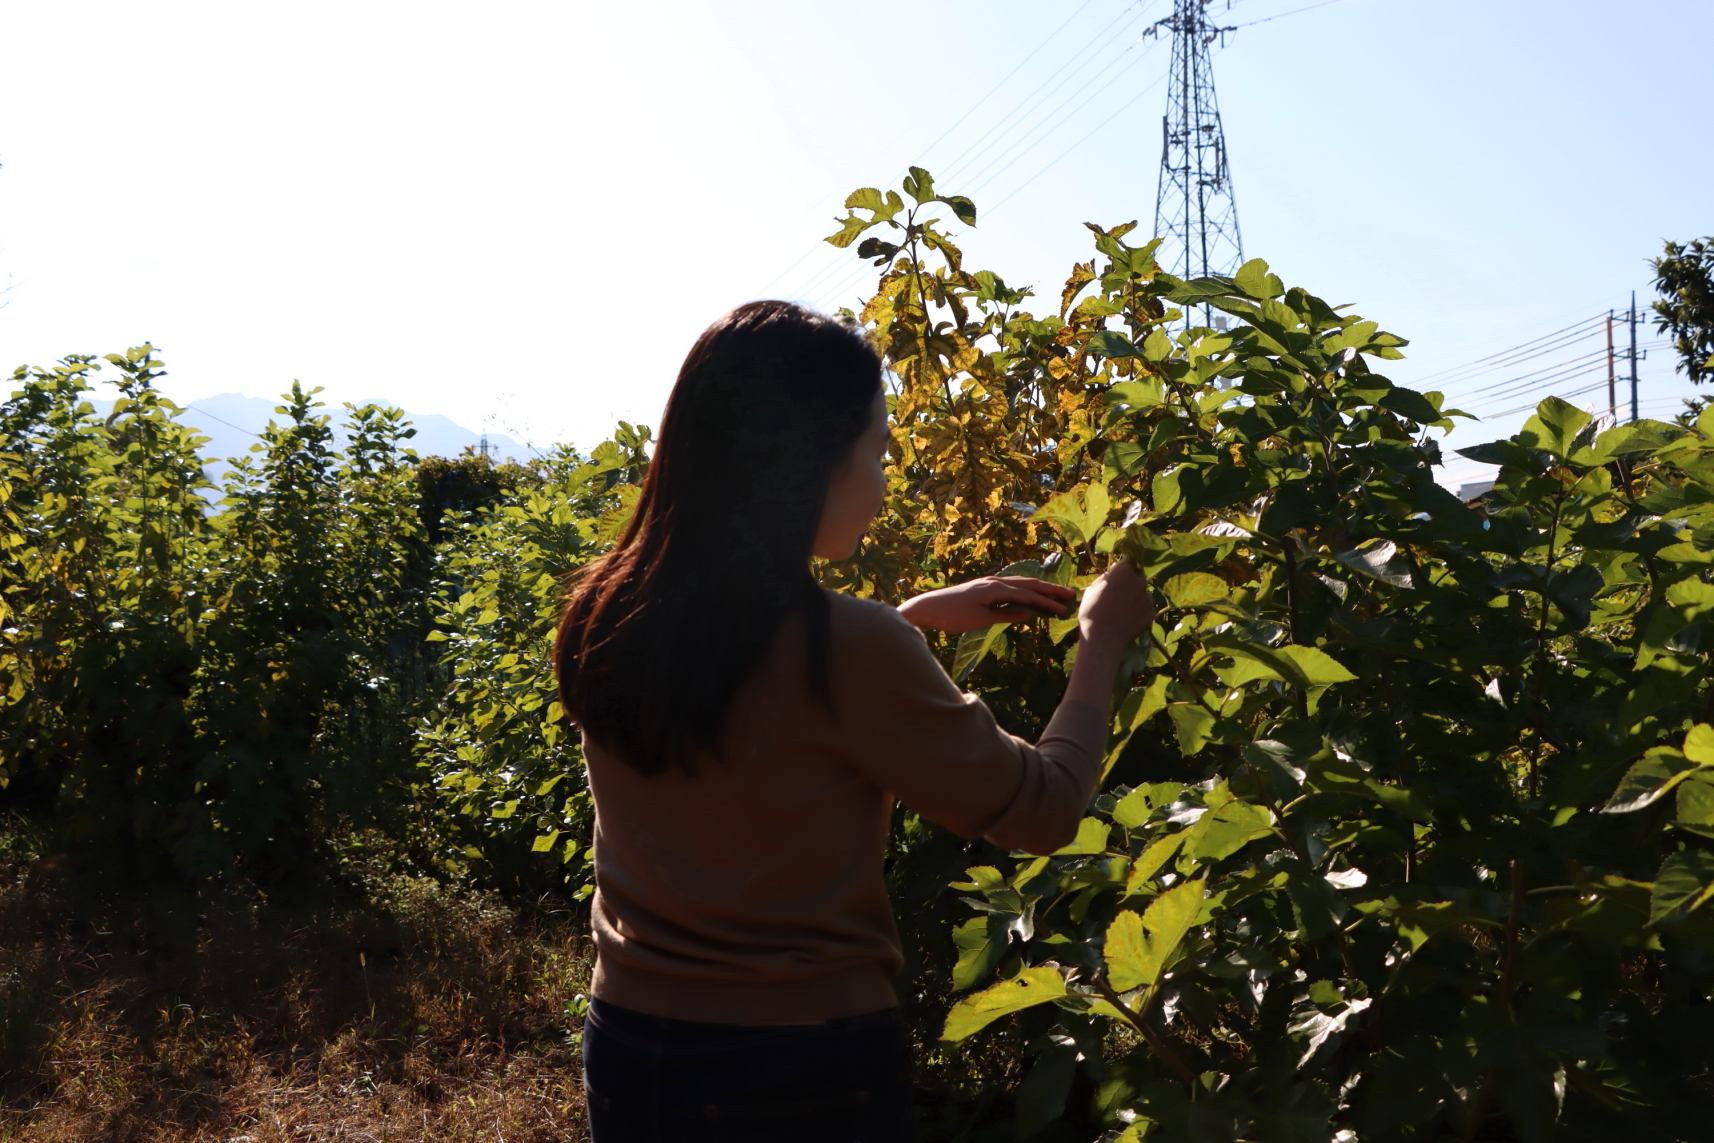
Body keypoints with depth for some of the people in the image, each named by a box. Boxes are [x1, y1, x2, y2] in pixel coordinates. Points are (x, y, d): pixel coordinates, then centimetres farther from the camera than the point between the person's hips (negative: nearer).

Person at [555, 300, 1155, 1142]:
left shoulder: (601, 617, -5)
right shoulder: (851, 648, -25)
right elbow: (1042, 810, -11)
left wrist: (919, 616, 15)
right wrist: (1101, 640, 3)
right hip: (807, 1073, -5)